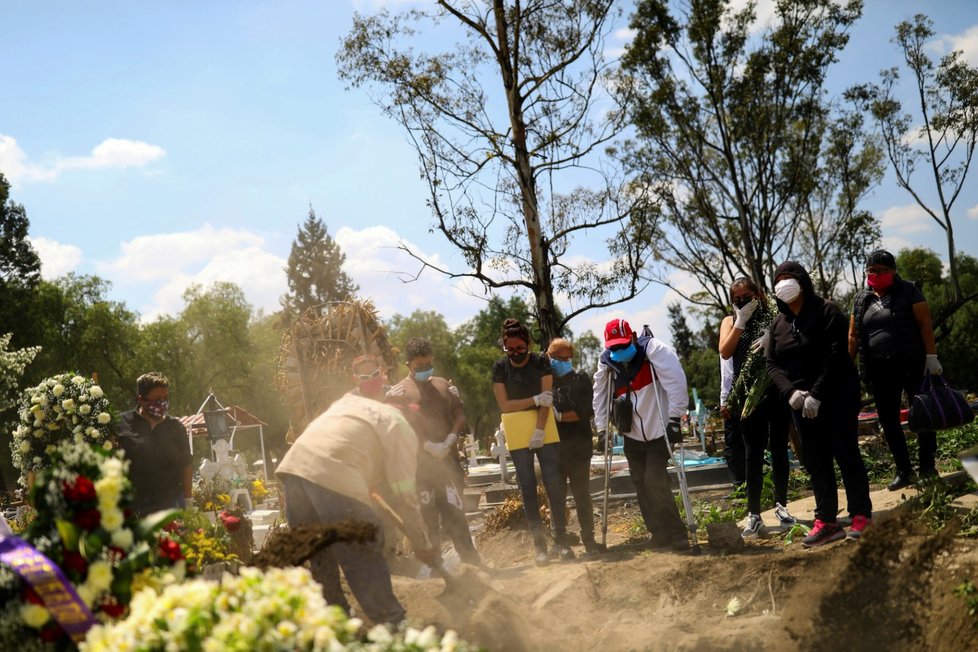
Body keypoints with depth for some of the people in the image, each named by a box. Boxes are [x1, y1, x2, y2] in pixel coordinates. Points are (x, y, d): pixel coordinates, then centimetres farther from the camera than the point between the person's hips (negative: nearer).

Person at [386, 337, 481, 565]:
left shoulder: (443, 385, 12)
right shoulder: (398, 392, -3)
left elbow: (460, 415, 10)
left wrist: (450, 440, -8)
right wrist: (429, 446, -18)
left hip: (448, 459, 3)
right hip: (419, 463, -3)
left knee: (454, 511, 5)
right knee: (426, 516, 1)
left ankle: (470, 557, 12)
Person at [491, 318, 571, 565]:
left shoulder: (541, 362, -2)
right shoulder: (500, 368, -1)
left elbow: (546, 400, -7)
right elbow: (504, 405, -6)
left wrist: (540, 430, -15)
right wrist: (535, 399, -13)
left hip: (544, 427, 0)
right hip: (517, 433, 0)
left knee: (554, 484, -3)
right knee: (528, 488, 2)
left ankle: (561, 540, 5)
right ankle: (540, 544, 7)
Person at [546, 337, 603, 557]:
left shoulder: (580, 378, 0)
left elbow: (586, 411, -8)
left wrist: (559, 416, -16)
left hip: (578, 447, -1)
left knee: (582, 493, 2)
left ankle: (589, 539, 8)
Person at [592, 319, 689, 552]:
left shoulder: (653, 350, -16)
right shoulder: (606, 362, 2)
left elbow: (676, 382, -22)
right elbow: (600, 396, 11)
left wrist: (674, 419, -23)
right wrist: (602, 428, 8)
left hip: (658, 431, -6)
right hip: (632, 434, 6)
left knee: (655, 482, -14)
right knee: (641, 483, 5)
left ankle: (677, 536, -5)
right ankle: (659, 534, 15)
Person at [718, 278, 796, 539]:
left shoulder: (772, 317, 5)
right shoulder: (730, 322, 9)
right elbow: (725, 352, -7)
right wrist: (741, 322, -10)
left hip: (776, 388, 0)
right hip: (748, 393, 0)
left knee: (779, 448, 7)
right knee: (753, 453, 1)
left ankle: (781, 505, 19)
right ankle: (754, 514, 2)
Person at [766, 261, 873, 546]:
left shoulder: (826, 312, -8)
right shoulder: (778, 323, 9)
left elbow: (835, 357, -15)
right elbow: (772, 364, 5)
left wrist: (816, 395, -20)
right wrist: (791, 392, -13)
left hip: (837, 395, -5)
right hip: (799, 401, 5)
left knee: (846, 454, -4)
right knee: (815, 461, 4)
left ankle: (861, 515, 6)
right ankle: (826, 521, 7)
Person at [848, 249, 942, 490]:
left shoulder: (908, 291, -1)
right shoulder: (861, 299, 11)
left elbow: (925, 324, -7)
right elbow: (853, 336, 12)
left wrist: (932, 356, -14)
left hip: (912, 365, -4)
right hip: (880, 370, 4)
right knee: (888, 420, 5)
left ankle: (927, 465, 11)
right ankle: (903, 471, 13)